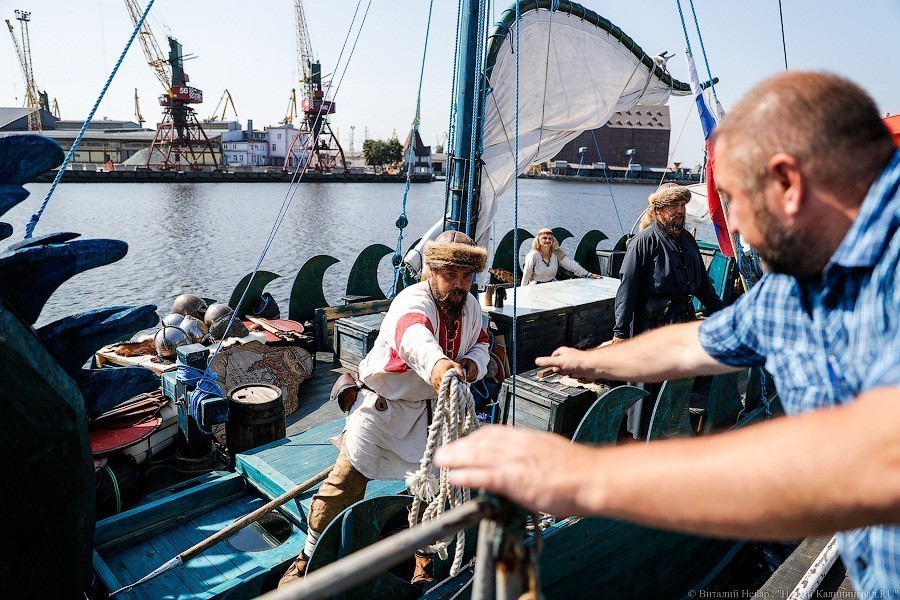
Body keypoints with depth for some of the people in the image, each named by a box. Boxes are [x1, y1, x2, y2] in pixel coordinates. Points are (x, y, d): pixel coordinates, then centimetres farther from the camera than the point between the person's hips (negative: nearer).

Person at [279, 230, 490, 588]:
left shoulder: (471, 307, -4)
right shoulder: (413, 302, -29)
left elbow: (480, 345, 13)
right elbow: (414, 335, -53)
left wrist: (473, 364, -13)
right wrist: (438, 365, -76)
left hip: (430, 408, 6)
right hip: (382, 403, -6)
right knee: (348, 478, -8)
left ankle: (424, 557, 32)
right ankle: (308, 559, 11)